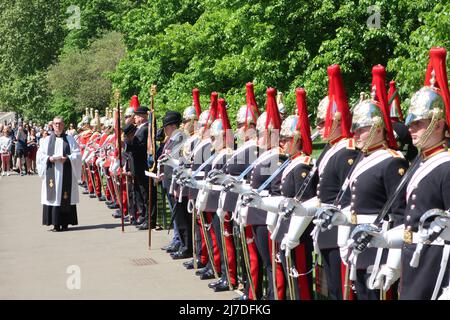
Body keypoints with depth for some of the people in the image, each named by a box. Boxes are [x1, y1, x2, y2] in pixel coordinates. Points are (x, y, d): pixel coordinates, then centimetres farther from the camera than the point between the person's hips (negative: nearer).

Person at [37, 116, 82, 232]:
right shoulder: (47, 140, 12)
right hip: (52, 173, 1)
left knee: (66, 197, -3)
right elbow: (40, 155, 7)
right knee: (53, 196, -5)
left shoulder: (70, 139, 9)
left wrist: (67, 158, -14)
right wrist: (50, 158, -12)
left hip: (66, 173, -1)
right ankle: (55, 223, -2)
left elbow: (77, 154, 3)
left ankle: (65, 223, 3)